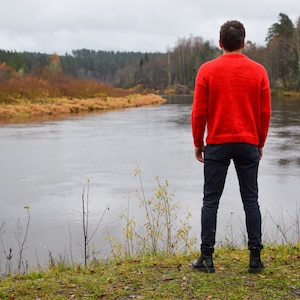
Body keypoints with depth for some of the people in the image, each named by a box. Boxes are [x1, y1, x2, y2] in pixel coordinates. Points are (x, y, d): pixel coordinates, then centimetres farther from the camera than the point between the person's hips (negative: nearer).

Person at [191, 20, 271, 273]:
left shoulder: (207, 70, -4)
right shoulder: (258, 71, 1)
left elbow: (199, 112, -3)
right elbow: (265, 113, 4)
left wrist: (198, 143, 8)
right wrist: (260, 144, 15)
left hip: (216, 145, -1)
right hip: (249, 145, 1)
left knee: (211, 201, 5)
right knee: (251, 200, 8)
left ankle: (207, 257, 7)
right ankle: (255, 259, 9)